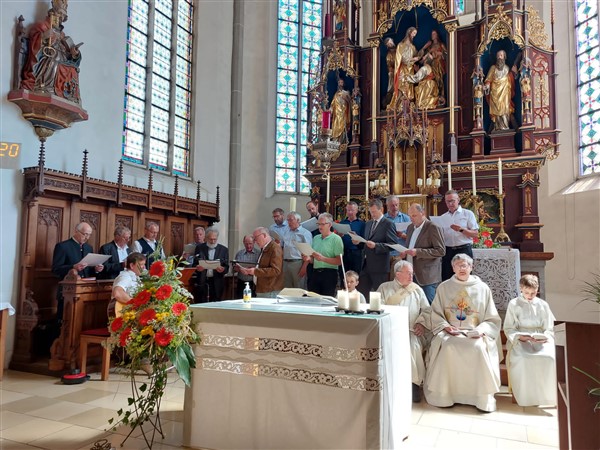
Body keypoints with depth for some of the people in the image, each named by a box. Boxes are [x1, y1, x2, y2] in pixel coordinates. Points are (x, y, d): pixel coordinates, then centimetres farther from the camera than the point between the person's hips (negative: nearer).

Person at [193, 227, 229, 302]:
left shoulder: (224, 249, 6)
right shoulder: (199, 248, 7)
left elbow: (226, 267, 3)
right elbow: (194, 264, 6)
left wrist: (222, 269, -20)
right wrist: (197, 268, -16)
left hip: (217, 284, 0)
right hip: (201, 282, 0)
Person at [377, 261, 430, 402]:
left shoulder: (417, 289, 18)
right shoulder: (384, 288, 12)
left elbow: (427, 310, 15)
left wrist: (421, 323, -4)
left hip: (412, 331, 1)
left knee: (413, 345, -30)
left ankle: (414, 383, -21)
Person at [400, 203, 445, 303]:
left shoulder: (433, 228, -9)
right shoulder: (410, 227, 15)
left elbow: (441, 251, -15)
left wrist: (418, 252, -22)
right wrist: (405, 253, 4)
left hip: (427, 277, -7)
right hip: (411, 275, 7)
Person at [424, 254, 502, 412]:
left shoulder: (483, 289, 8)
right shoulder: (444, 287, 10)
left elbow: (492, 320, 8)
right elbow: (435, 314, 9)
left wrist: (480, 330, -10)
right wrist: (446, 327, -9)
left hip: (474, 333, 0)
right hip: (449, 332, 0)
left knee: (479, 348, -31)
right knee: (448, 347, -31)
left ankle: (483, 398, -17)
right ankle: (444, 394, -19)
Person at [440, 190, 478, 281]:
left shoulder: (467, 214, 4)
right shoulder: (443, 217, 14)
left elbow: (475, 234, -3)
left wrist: (461, 229, -17)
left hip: (463, 250, -3)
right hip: (448, 252, 3)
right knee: (446, 279, 3)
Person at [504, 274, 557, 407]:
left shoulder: (543, 305, 12)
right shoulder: (514, 304, 6)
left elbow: (549, 329, 11)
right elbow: (508, 328, 4)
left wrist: (545, 337, -12)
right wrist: (520, 336, -16)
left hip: (541, 340, 2)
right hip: (519, 340, -2)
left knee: (551, 357, -32)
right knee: (520, 359, -35)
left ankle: (549, 394, -22)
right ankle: (526, 396, -22)